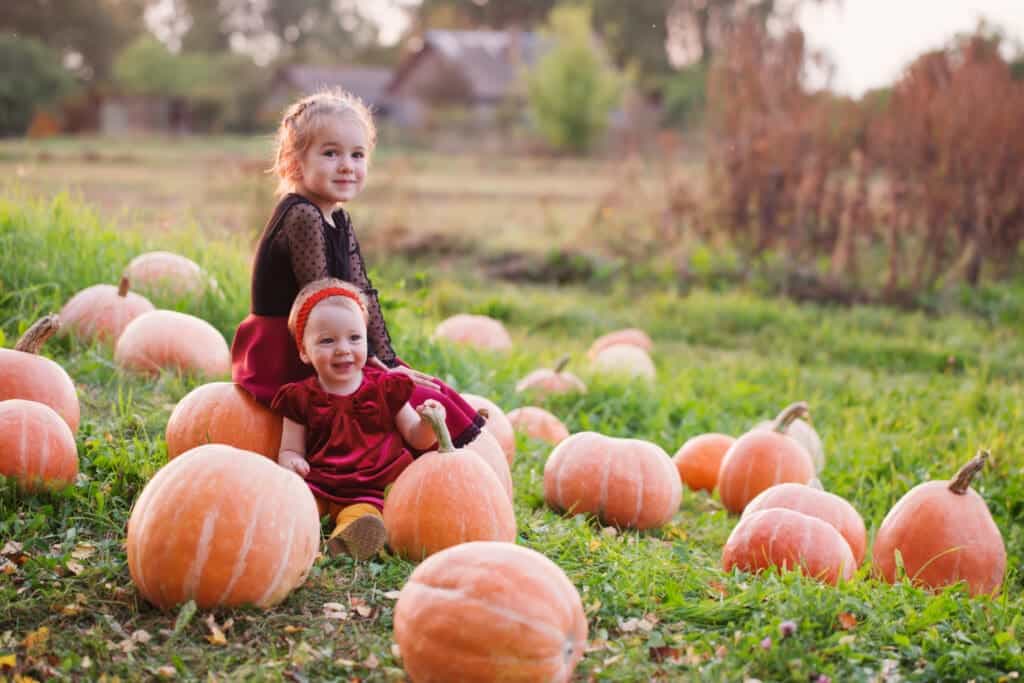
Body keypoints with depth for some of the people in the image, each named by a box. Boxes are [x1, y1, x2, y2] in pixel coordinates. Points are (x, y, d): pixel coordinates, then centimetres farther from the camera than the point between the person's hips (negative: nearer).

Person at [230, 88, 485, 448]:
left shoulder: (338, 221, 12)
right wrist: (364, 362, -14)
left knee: (433, 390, 7)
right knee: (420, 400, -17)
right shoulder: (302, 218, -19)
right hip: (288, 361, -10)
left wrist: (386, 361, 3)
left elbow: (362, 294, 10)